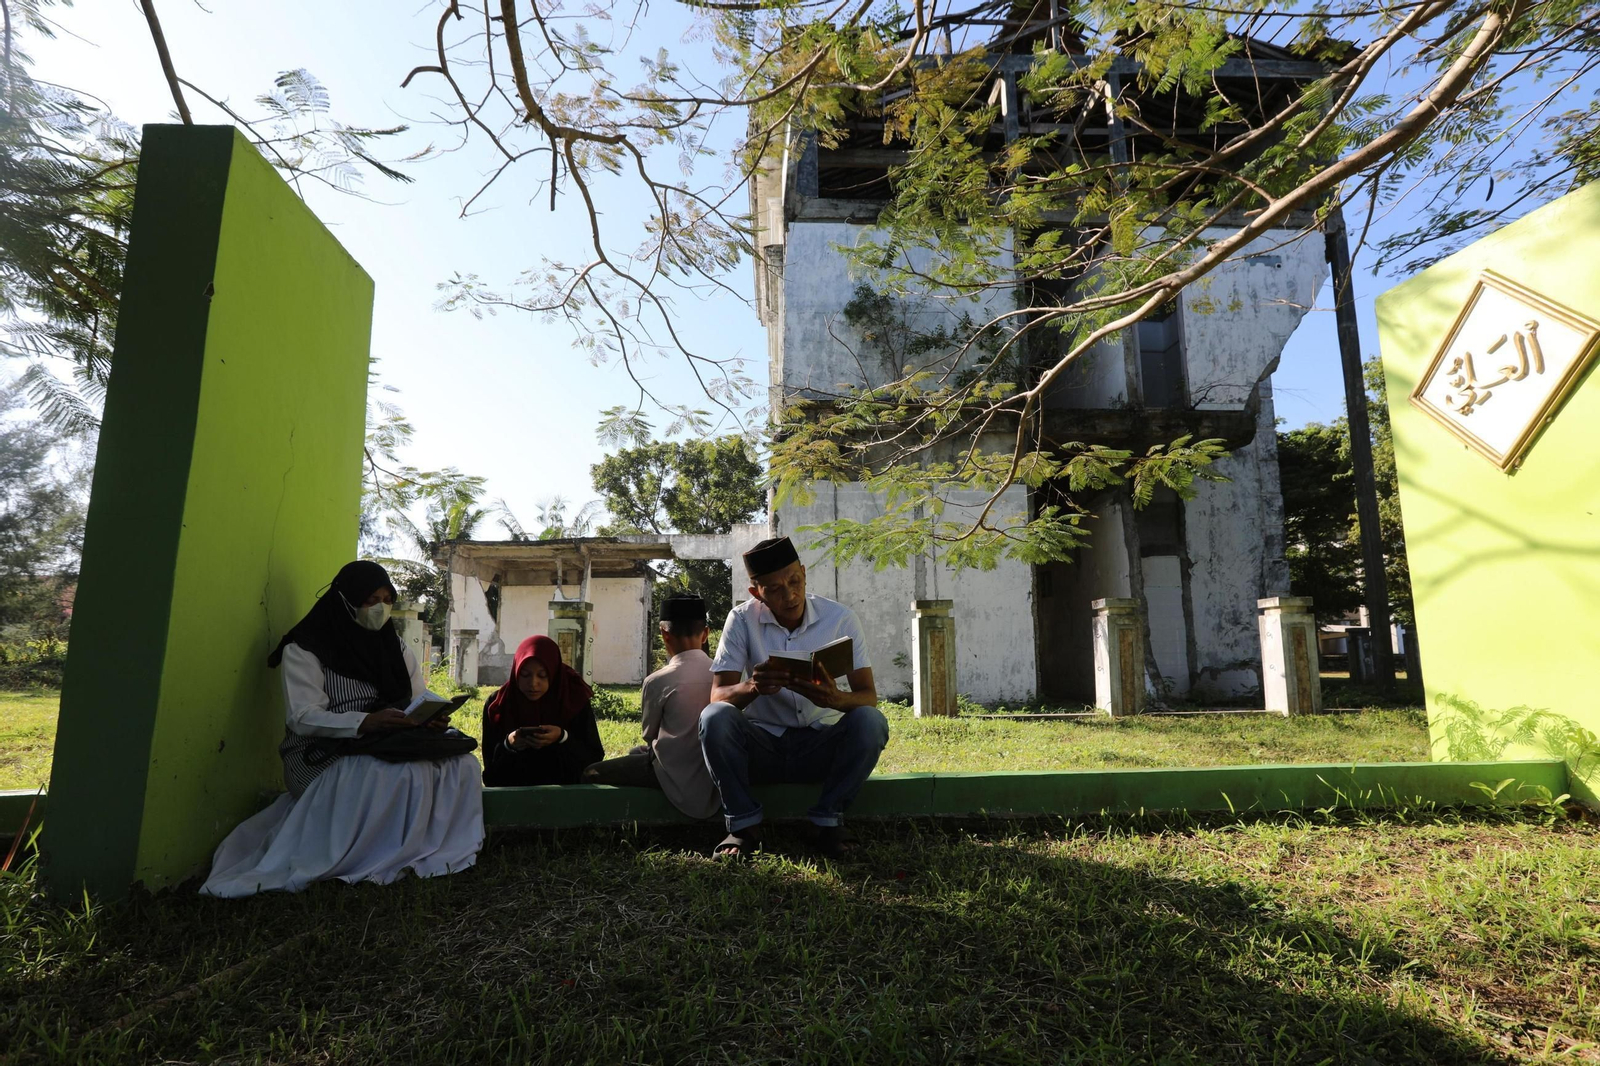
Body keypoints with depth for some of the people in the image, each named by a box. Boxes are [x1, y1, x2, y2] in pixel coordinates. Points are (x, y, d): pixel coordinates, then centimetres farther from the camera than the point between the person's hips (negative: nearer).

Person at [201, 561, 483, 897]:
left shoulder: (396, 648, 12)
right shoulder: (305, 649, -7)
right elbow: (302, 718, -18)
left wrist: (431, 719, -18)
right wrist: (364, 722, -35)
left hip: (385, 749, 6)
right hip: (323, 756, -6)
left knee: (461, 764, -17)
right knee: (404, 773, -35)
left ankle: (435, 849, -9)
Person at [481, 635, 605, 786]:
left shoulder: (575, 700, -4)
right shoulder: (497, 705, 0)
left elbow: (595, 756, -4)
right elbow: (490, 763, 3)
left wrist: (563, 738, -18)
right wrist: (508, 745, -15)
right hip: (512, 792, 2)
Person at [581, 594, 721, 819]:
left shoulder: (658, 681, -17)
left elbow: (649, 733, 0)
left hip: (677, 774, -6)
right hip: (714, 768, 7)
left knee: (592, 774, 6)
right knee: (636, 753, 29)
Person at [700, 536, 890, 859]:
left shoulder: (840, 618, -8)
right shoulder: (742, 619, -7)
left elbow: (868, 696, -12)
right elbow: (718, 696, -14)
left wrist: (836, 699, -38)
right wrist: (752, 687, -38)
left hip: (821, 746, 0)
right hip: (761, 745, 0)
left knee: (870, 722, -28)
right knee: (714, 718, -28)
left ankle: (828, 820, -10)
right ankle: (744, 823, -10)